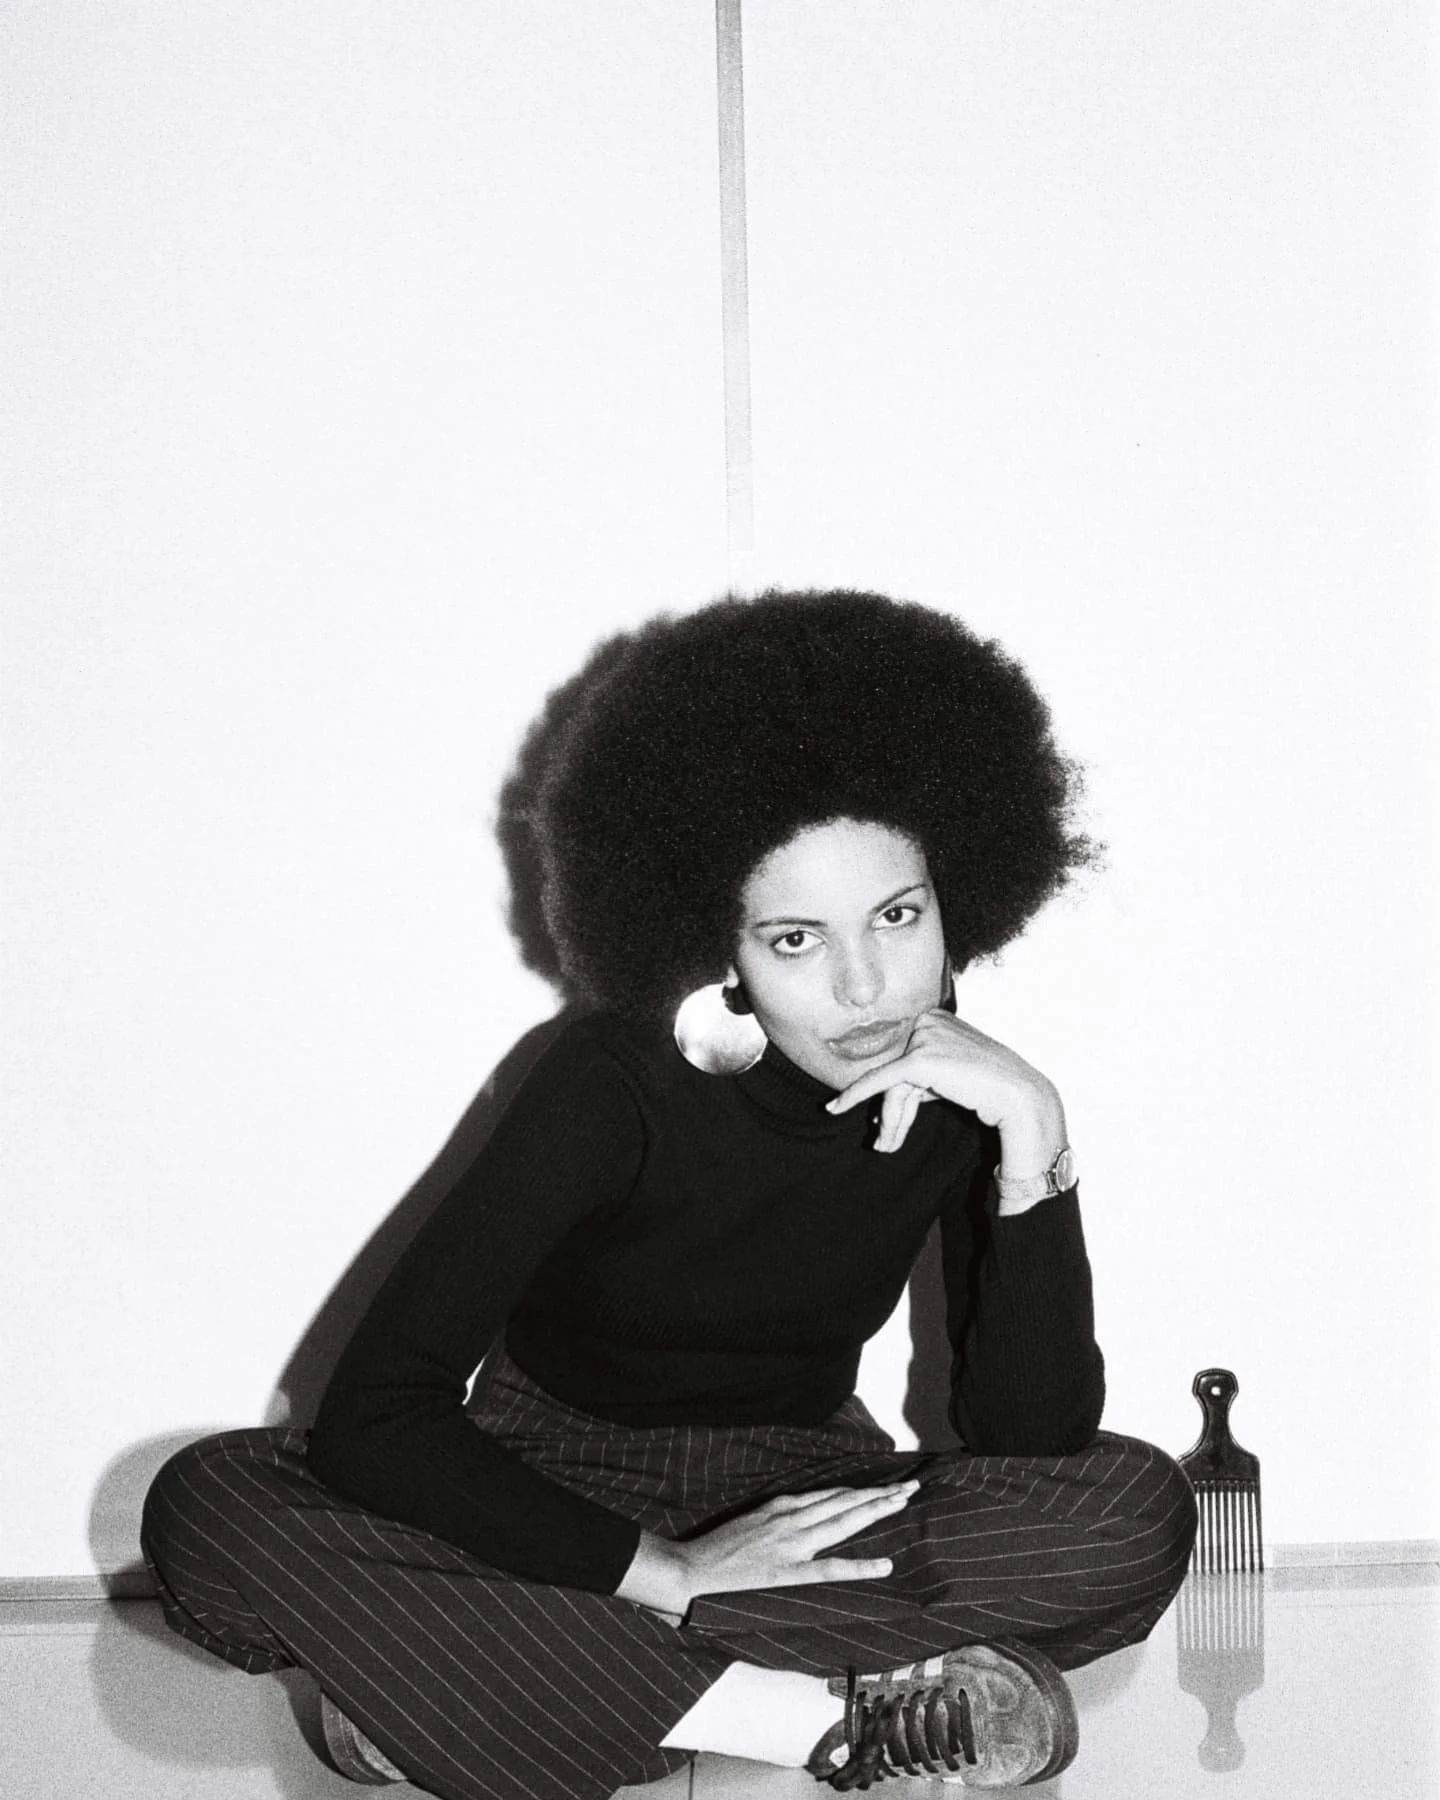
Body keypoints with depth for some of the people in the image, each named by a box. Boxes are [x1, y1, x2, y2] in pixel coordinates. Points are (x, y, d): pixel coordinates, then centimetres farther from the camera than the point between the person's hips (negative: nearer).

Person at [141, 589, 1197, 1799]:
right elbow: (372, 1416, -25)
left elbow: (1031, 1441, -19)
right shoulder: (619, 1080, -21)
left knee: (1141, 1514, -25)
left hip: (799, 1491, 2)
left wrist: (1034, 1148, -29)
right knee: (209, 1510, -29)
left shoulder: (956, 1091, -12)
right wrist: (668, 1571, -32)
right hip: (555, 1494, -2)